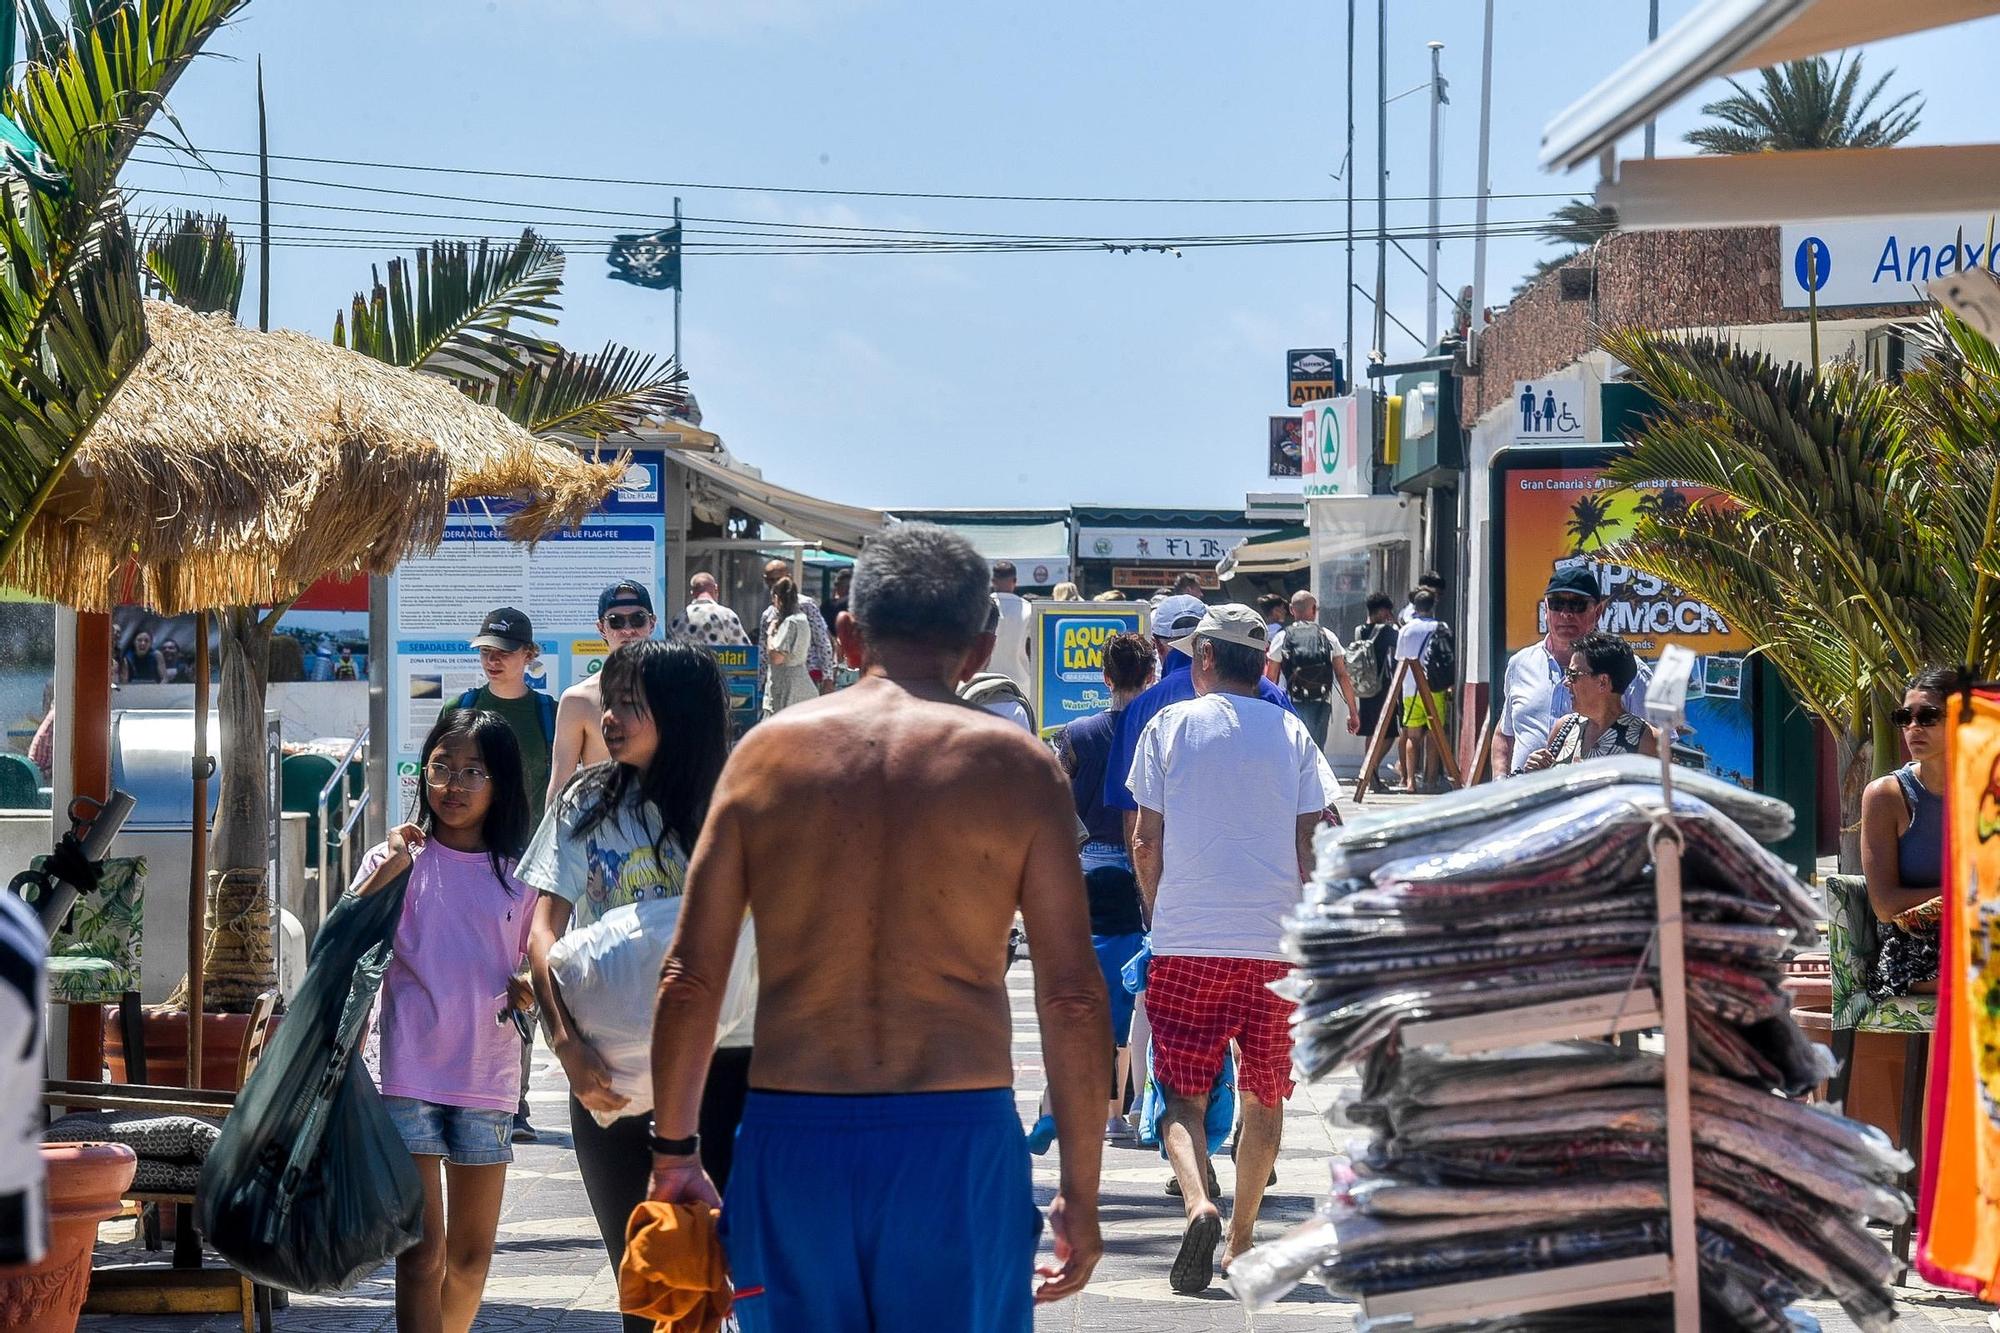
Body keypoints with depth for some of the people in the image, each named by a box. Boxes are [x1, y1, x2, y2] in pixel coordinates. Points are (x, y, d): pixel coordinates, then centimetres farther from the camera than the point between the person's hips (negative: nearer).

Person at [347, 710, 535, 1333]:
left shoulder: (520, 876, 8)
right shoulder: (398, 861, 2)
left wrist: (531, 992, -3)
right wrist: (385, 875, -20)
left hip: (487, 1078, 3)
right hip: (410, 1075, -3)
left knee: (472, 1256, 12)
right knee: (421, 1257, -9)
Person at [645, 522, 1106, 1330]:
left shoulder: (767, 752, 5)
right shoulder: (1016, 768, 0)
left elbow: (689, 978, 5)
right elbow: (1072, 997, -2)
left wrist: (674, 1152, 15)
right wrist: (1080, 1193, 6)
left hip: (788, 1141, 2)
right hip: (956, 1142, -2)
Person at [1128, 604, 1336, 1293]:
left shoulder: (1171, 725, 1)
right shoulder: (1291, 734, 6)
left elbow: (1146, 842, 2)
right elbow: (1308, 847, 3)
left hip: (1186, 943, -2)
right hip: (1276, 943, 2)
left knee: (1182, 1094, 1)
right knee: (1265, 1096, 15)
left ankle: (1199, 1205, -25)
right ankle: (1241, 1241, 20)